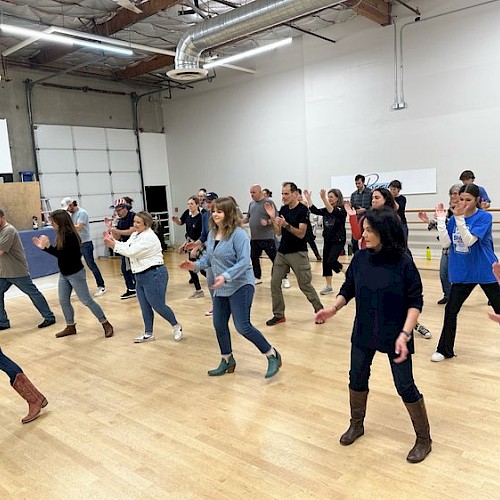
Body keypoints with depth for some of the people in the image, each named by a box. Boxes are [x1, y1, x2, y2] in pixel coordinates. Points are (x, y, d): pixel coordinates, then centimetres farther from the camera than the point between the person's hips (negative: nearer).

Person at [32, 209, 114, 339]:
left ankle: (106, 325, 5)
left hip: (75, 274, -9)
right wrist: (43, 247, 6)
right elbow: (58, 253, 11)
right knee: (63, 301, 12)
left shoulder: (70, 236, -22)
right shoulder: (61, 236, 3)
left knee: (86, 301, -3)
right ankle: (70, 327, 25)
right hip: (64, 274, 9)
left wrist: (48, 245, -28)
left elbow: (63, 255, -28)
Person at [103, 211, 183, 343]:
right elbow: (126, 246, 5)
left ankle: (176, 326, 20)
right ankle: (148, 334, 26)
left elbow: (131, 252, -23)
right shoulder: (135, 235, 12)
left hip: (154, 275, -9)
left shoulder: (149, 237, -19)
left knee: (158, 306, -1)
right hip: (141, 276, 9)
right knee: (145, 307, 14)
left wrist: (114, 245, -19)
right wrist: (113, 241, -9)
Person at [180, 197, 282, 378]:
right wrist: (196, 265, -4)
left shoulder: (238, 234, -19)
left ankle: (272, 356, 8)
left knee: (243, 327, -9)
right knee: (219, 325, 13)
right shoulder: (212, 234, 5)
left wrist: (226, 276, -33)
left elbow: (244, 261, -24)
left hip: (240, 286, -8)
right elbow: (208, 257, 14)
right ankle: (227, 360, 32)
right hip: (221, 289, 8)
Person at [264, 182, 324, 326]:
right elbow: (278, 232, 7)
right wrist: (272, 217, -6)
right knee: (275, 283, 3)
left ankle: (320, 310, 20)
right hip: (282, 252, 7)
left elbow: (301, 233, -18)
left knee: (304, 285, 0)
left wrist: (286, 224, -31)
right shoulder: (283, 209, 8)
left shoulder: (303, 210, -12)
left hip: (298, 253, -6)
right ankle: (279, 314, 14)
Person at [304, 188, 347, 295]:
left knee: (331, 261, -17)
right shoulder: (326, 210, 7)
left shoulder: (341, 210, -11)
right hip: (327, 239, 7)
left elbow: (332, 212, -31)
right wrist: (308, 198, -13)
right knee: (325, 262, 6)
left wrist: (323, 199, -41)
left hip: (338, 240, -7)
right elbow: (315, 210, -4)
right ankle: (328, 286, 17)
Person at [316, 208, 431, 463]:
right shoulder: (360, 258, -5)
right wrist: (334, 308, -11)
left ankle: (424, 439, 28)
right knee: (357, 379, 16)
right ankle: (356, 425, 40)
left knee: (405, 387, 5)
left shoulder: (403, 262, -17)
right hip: (363, 332, 5)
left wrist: (405, 334, -23)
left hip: (394, 334, -4)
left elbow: (415, 301, -14)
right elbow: (348, 289, 6)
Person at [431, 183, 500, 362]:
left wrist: (459, 218, -29)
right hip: (462, 273, 4)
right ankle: (445, 349, 18)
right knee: (450, 310, 4)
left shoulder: (485, 217, -11)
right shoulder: (454, 218, 2)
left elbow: (469, 241, -21)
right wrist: (441, 219, -13)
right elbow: (445, 243, -7)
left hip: (486, 272, -3)